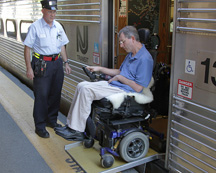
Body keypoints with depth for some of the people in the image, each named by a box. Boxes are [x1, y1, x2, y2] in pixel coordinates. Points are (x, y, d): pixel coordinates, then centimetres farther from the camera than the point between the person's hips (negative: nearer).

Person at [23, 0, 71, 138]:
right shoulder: (35, 27, -8)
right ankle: (40, 126, 8)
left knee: (55, 94, 12)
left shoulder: (58, 26, 9)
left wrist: (66, 63, 13)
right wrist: (29, 68, -13)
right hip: (42, 64, -6)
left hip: (57, 62, 6)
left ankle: (52, 120, 29)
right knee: (41, 96, -4)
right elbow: (27, 48, -8)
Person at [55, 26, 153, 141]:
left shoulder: (145, 59, -17)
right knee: (82, 85, -2)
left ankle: (77, 131, -13)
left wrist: (119, 77, -11)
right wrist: (100, 69, 19)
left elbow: (138, 88, -21)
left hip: (124, 91, -10)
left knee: (86, 90, -22)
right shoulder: (131, 54, 16)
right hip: (113, 84, 10)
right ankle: (71, 124, 0)